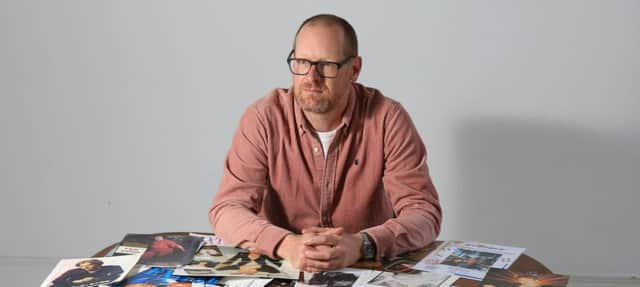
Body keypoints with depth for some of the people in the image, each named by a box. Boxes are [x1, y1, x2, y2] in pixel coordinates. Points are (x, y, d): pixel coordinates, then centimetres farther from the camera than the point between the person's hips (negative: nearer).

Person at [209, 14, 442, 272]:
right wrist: (287, 245, -31)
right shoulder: (263, 118, -8)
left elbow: (424, 213, -13)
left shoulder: (387, 119, -10)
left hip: (370, 270, -1)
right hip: (282, 268, 1)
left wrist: (361, 245, -32)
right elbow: (227, 210, -13)